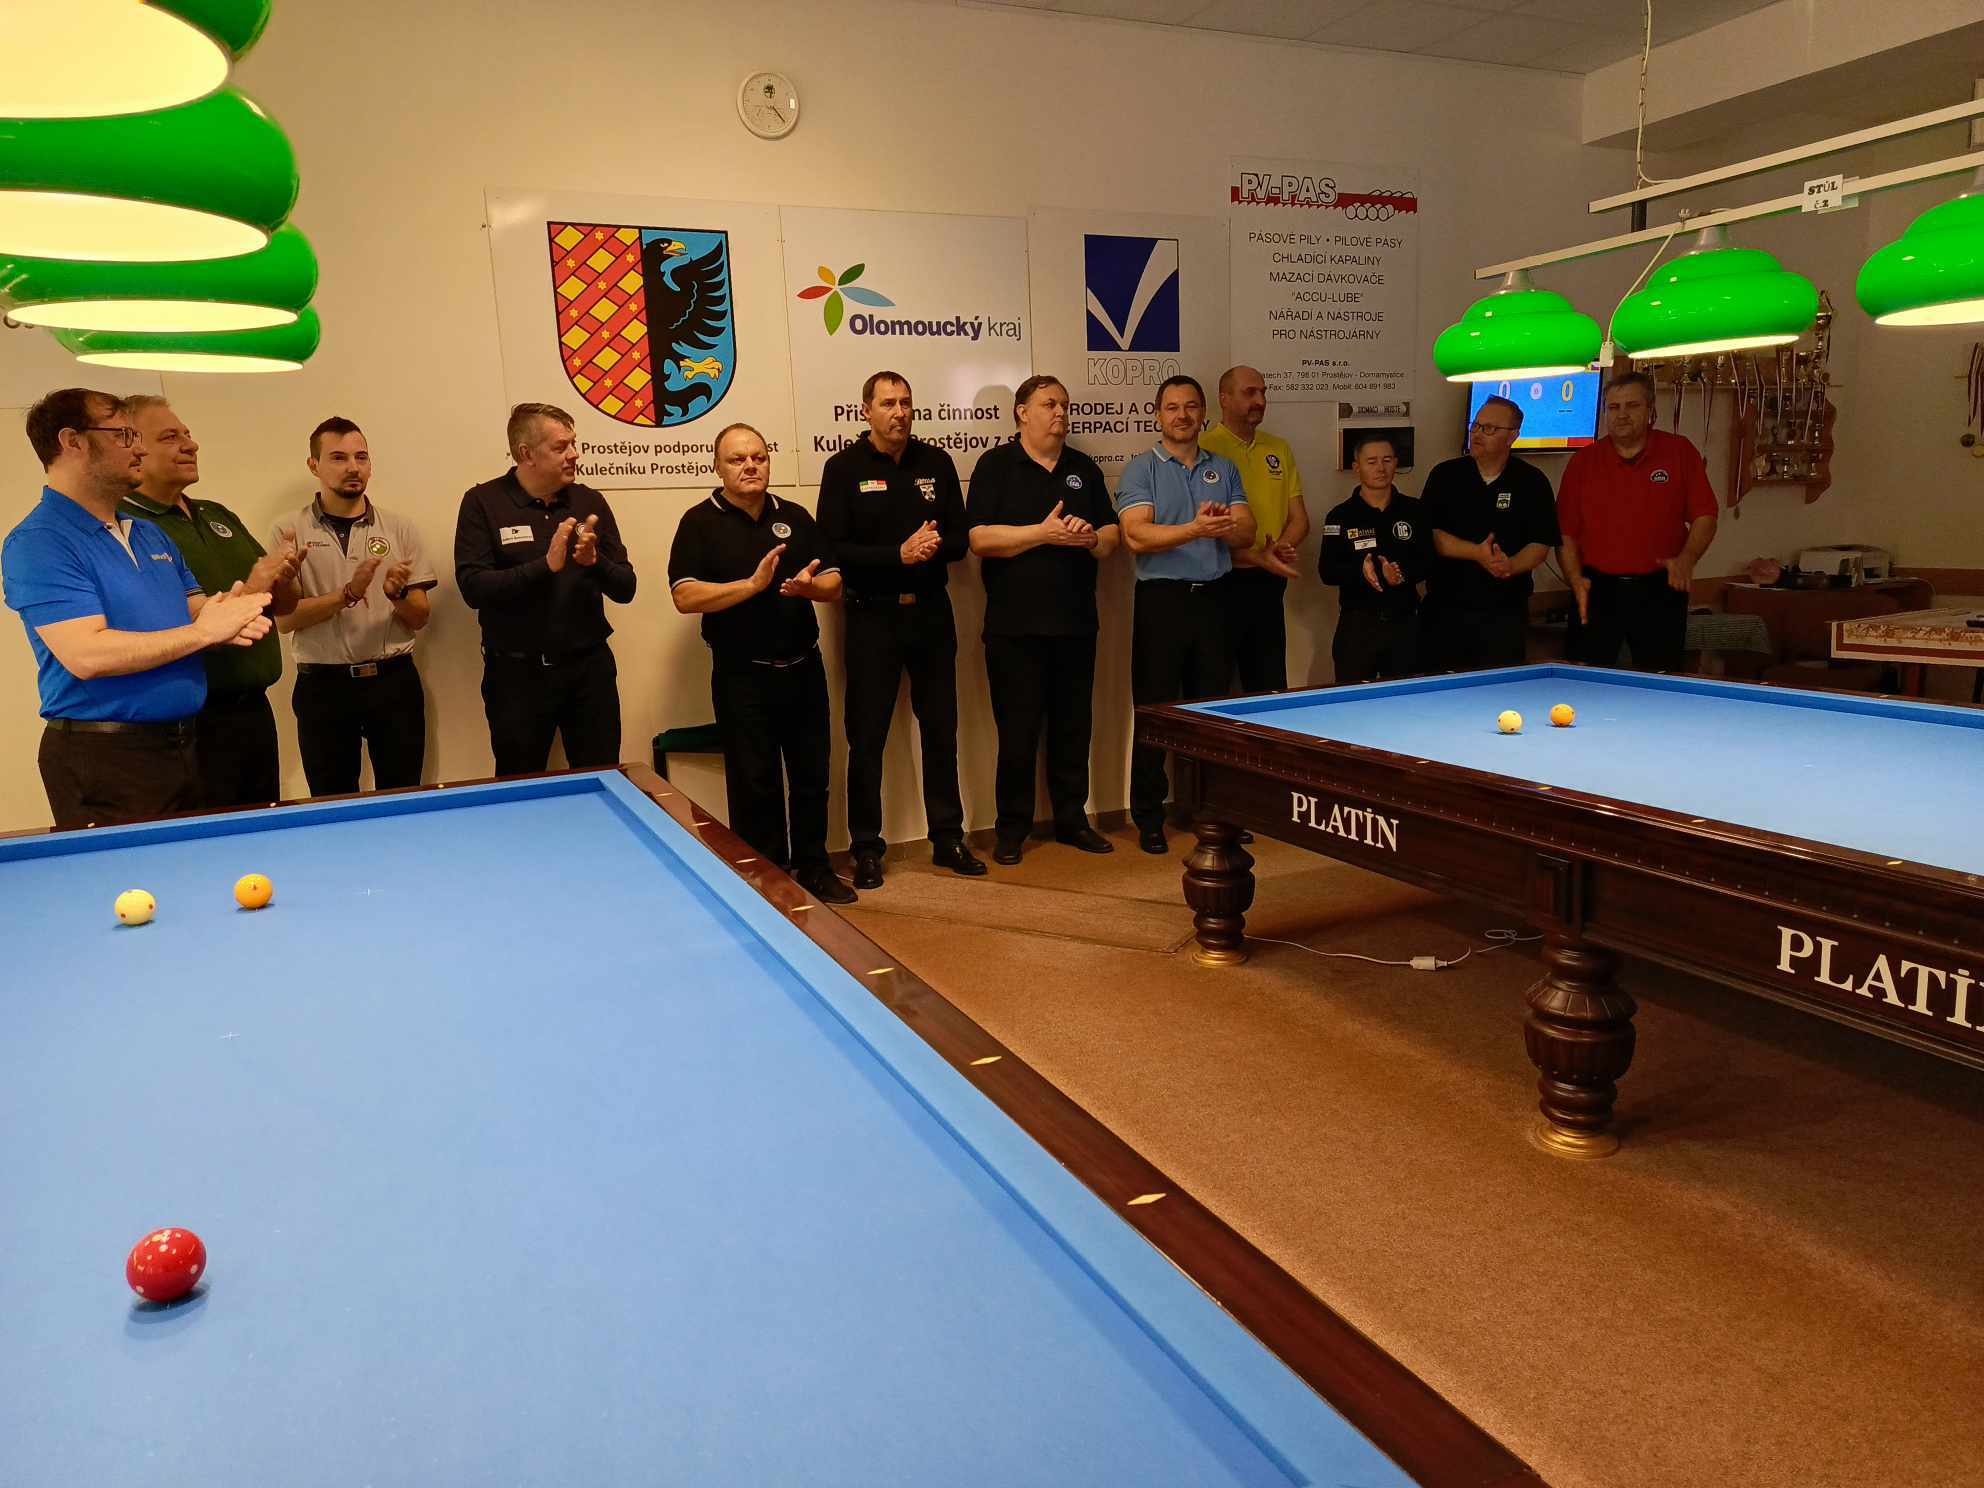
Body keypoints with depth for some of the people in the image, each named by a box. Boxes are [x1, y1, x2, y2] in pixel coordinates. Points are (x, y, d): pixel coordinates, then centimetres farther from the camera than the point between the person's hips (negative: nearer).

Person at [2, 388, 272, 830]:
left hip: (181, 744, 8)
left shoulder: (151, 534, 15)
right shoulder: (37, 543, -12)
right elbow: (86, 655, -23)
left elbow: (197, 609, 14)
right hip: (103, 758, -8)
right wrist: (203, 631, -18)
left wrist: (227, 621, -11)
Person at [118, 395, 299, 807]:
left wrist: (283, 579, -5)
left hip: (255, 710, 8)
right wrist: (246, 592, -19)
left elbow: (284, 606, 17)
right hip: (195, 724, -8)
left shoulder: (219, 516, 15)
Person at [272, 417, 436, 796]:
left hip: (394, 681, 1)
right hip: (323, 686, -1)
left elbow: (419, 619, 6)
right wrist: (348, 594, -19)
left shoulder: (399, 529, 5)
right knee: (332, 802, 7)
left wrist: (397, 594, -15)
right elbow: (284, 618, -7)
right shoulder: (290, 531, 1)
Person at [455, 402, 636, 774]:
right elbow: (473, 588, -15)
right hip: (517, 673, -2)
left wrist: (595, 562, -17)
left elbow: (625, 588, 3)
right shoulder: (483, 503, -5)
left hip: (589, 667, 2)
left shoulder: (590, 501, 4)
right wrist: (545, 566, -25)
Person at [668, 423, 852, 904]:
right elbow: (685, 597, -15)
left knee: (812, 776, 12)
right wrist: (752, 584, -22)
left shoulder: (795, 516, 8)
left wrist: (811, 585, -14)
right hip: (742, 676, -4)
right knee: (755, 785, 4)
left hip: (803, 667, 4)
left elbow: (834, 584, 9)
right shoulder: (700, 521, -4)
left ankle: (814, 870, 27)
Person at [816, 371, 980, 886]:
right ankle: (867, 848, 13)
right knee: (867, 736, 2)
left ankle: (947, 838, 21)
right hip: (873, 616, -3)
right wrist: (899, 554, -18)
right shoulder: (844, 467, -3)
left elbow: (959, 540, 8)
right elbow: (834, 548, -10)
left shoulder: (936, 462, 7)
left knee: (941, 729, 9)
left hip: (931, 612, 4)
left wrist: (933, 546, -14)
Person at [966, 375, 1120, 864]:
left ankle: (1072, 819, 23)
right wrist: (1044, 533, -16)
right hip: (1015, 625, -4)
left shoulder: (1083, 469, 14)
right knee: (1018, 731, 0)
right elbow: (980, 539, -11)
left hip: (1076, 621, 4)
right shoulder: (996, 465, 0)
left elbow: (1112, 538, 15)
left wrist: (1090, 537, -8)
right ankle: (1012, 828, 13)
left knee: (1073, 727, 10)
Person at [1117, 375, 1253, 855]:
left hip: (1211, 598, 4)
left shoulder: (1223, 469, 14)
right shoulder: (1140, 469, 0)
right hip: (1161, 599, -4)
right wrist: (1197, 528, -25)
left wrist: (1224, 524, -16)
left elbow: (1246, 534, 7)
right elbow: (1137, 536, -14)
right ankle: (1148, 817, 8)